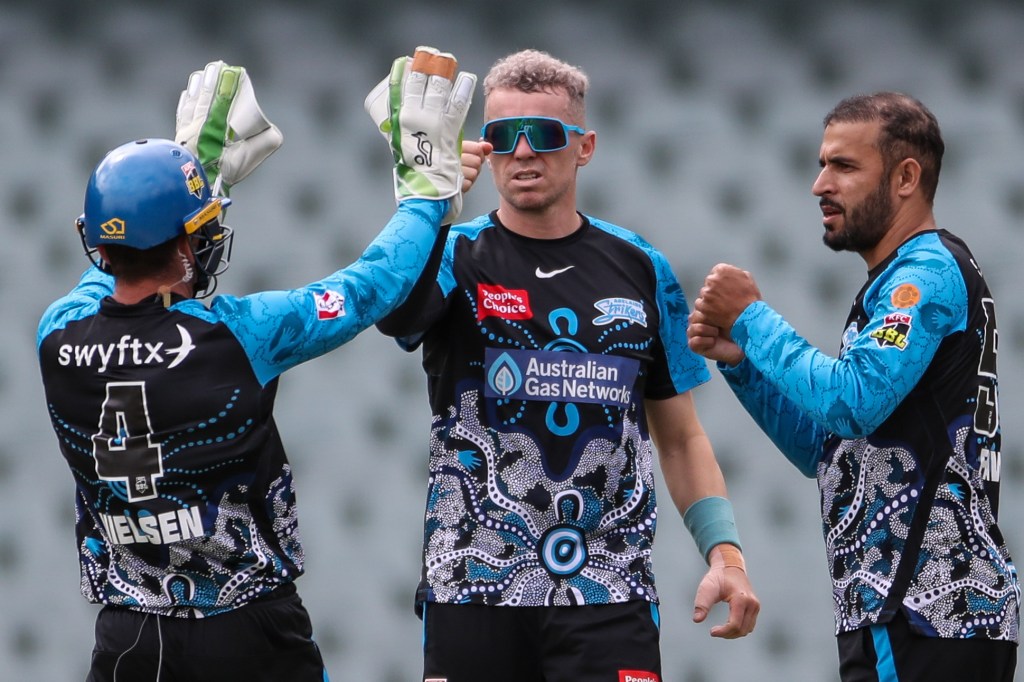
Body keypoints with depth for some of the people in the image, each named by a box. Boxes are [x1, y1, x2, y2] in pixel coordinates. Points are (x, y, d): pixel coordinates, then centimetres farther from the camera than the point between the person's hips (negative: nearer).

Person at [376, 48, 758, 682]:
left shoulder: (640, 269, 10)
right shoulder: (458, 258, 2)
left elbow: (680, 435, 14)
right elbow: (388, 307, -22)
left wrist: (725, 552, 1)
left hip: (608, 592, 1)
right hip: (474, 588, -1)